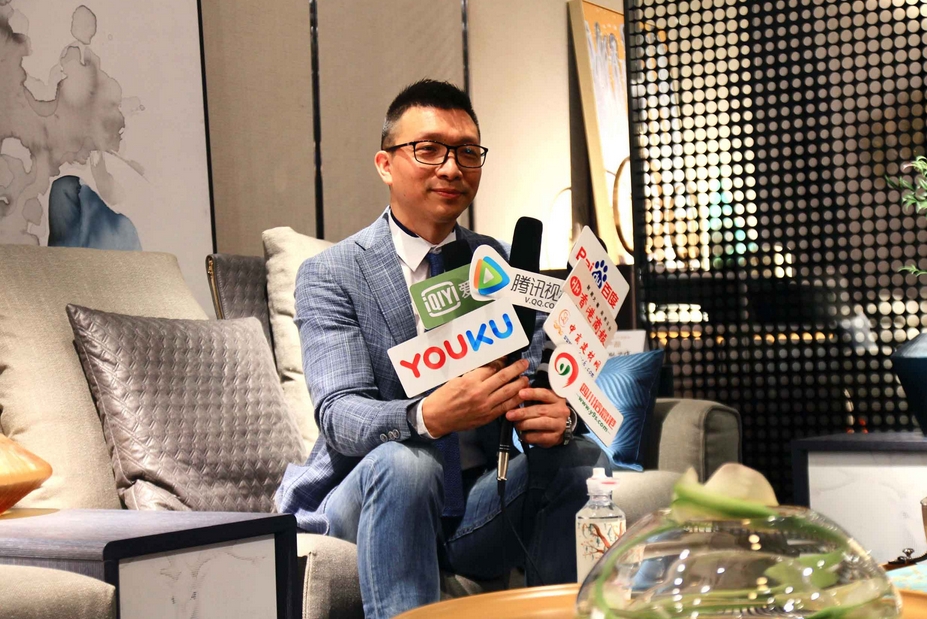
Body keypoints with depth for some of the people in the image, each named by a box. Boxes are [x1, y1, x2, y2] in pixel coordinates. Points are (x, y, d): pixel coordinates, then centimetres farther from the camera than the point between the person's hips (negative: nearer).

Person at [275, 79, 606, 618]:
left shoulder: (504, 267, 9)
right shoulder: (329, 276, -4)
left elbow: (542, 379, 1)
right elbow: (338, 413, -17)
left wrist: (556, 414, -26)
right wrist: (429, 417, -39)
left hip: (481, 506, 4)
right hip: (367, 500, -3)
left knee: (580, 457, -21)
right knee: (401, 460, -34)